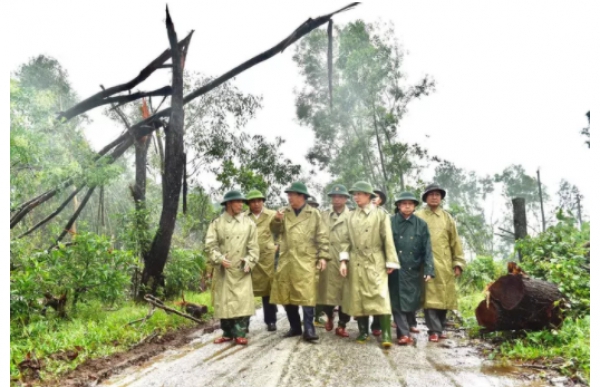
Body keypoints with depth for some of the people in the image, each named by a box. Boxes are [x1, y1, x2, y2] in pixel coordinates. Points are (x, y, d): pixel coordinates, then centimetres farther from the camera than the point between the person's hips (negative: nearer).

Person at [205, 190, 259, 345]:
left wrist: (249, 261, -10)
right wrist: (219, 259, -20)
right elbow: (210, 245, -5)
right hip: (222, 270, 0)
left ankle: (240, 333, 5)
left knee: (242, 301, -5)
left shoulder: (248, 223, 5)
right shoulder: (217, 223, 2)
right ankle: (227, 333, 19)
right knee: (224, 301, 6)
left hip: (241, 270, 0)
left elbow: (253, 246, 3)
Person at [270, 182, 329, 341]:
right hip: (286, 260, 4)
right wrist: (277, 219, -13)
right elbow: (275, 230, 7)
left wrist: (323, 256, -5)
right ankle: (295, 326, 21)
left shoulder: (314, 214, 3)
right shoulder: (285, 212, 12)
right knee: (286, 295, 8)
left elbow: (322, 237, 2)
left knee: (307, 295, -8)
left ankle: (308, 329, -1)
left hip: (306, 260, -4)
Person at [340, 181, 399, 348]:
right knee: (358, 297, 7)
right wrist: (343, 260, -2)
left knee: (381, 296, -11)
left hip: (375, 262, -3)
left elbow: (388, 240, -2)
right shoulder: (351, 217, 11)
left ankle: (386, 334, -7)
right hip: (356, 263, 4)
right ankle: (363, 331, 19)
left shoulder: (380, 215, 1)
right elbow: (346, 240, 9)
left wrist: (390, 263, -6)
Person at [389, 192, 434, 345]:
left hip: (414, 271, 2)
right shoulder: (390, 222, -2)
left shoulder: (421, 225, 2)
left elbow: (427, 249, 0)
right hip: (396, 270, -2)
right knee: (398, 302, -3)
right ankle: (404, 333, 0)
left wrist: (428, 270, -8)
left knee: (412, 303, 9)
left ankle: (404, 330, 24)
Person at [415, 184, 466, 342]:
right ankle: (434, 330, 0)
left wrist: (458, 263, 7)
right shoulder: (418, 216, 3)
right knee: (430, 297, -4)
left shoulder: (447, 217, 11)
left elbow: (455, 241, 12)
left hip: (445, 264, 3)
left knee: (444, 296, 8)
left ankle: (441, 327, 22)